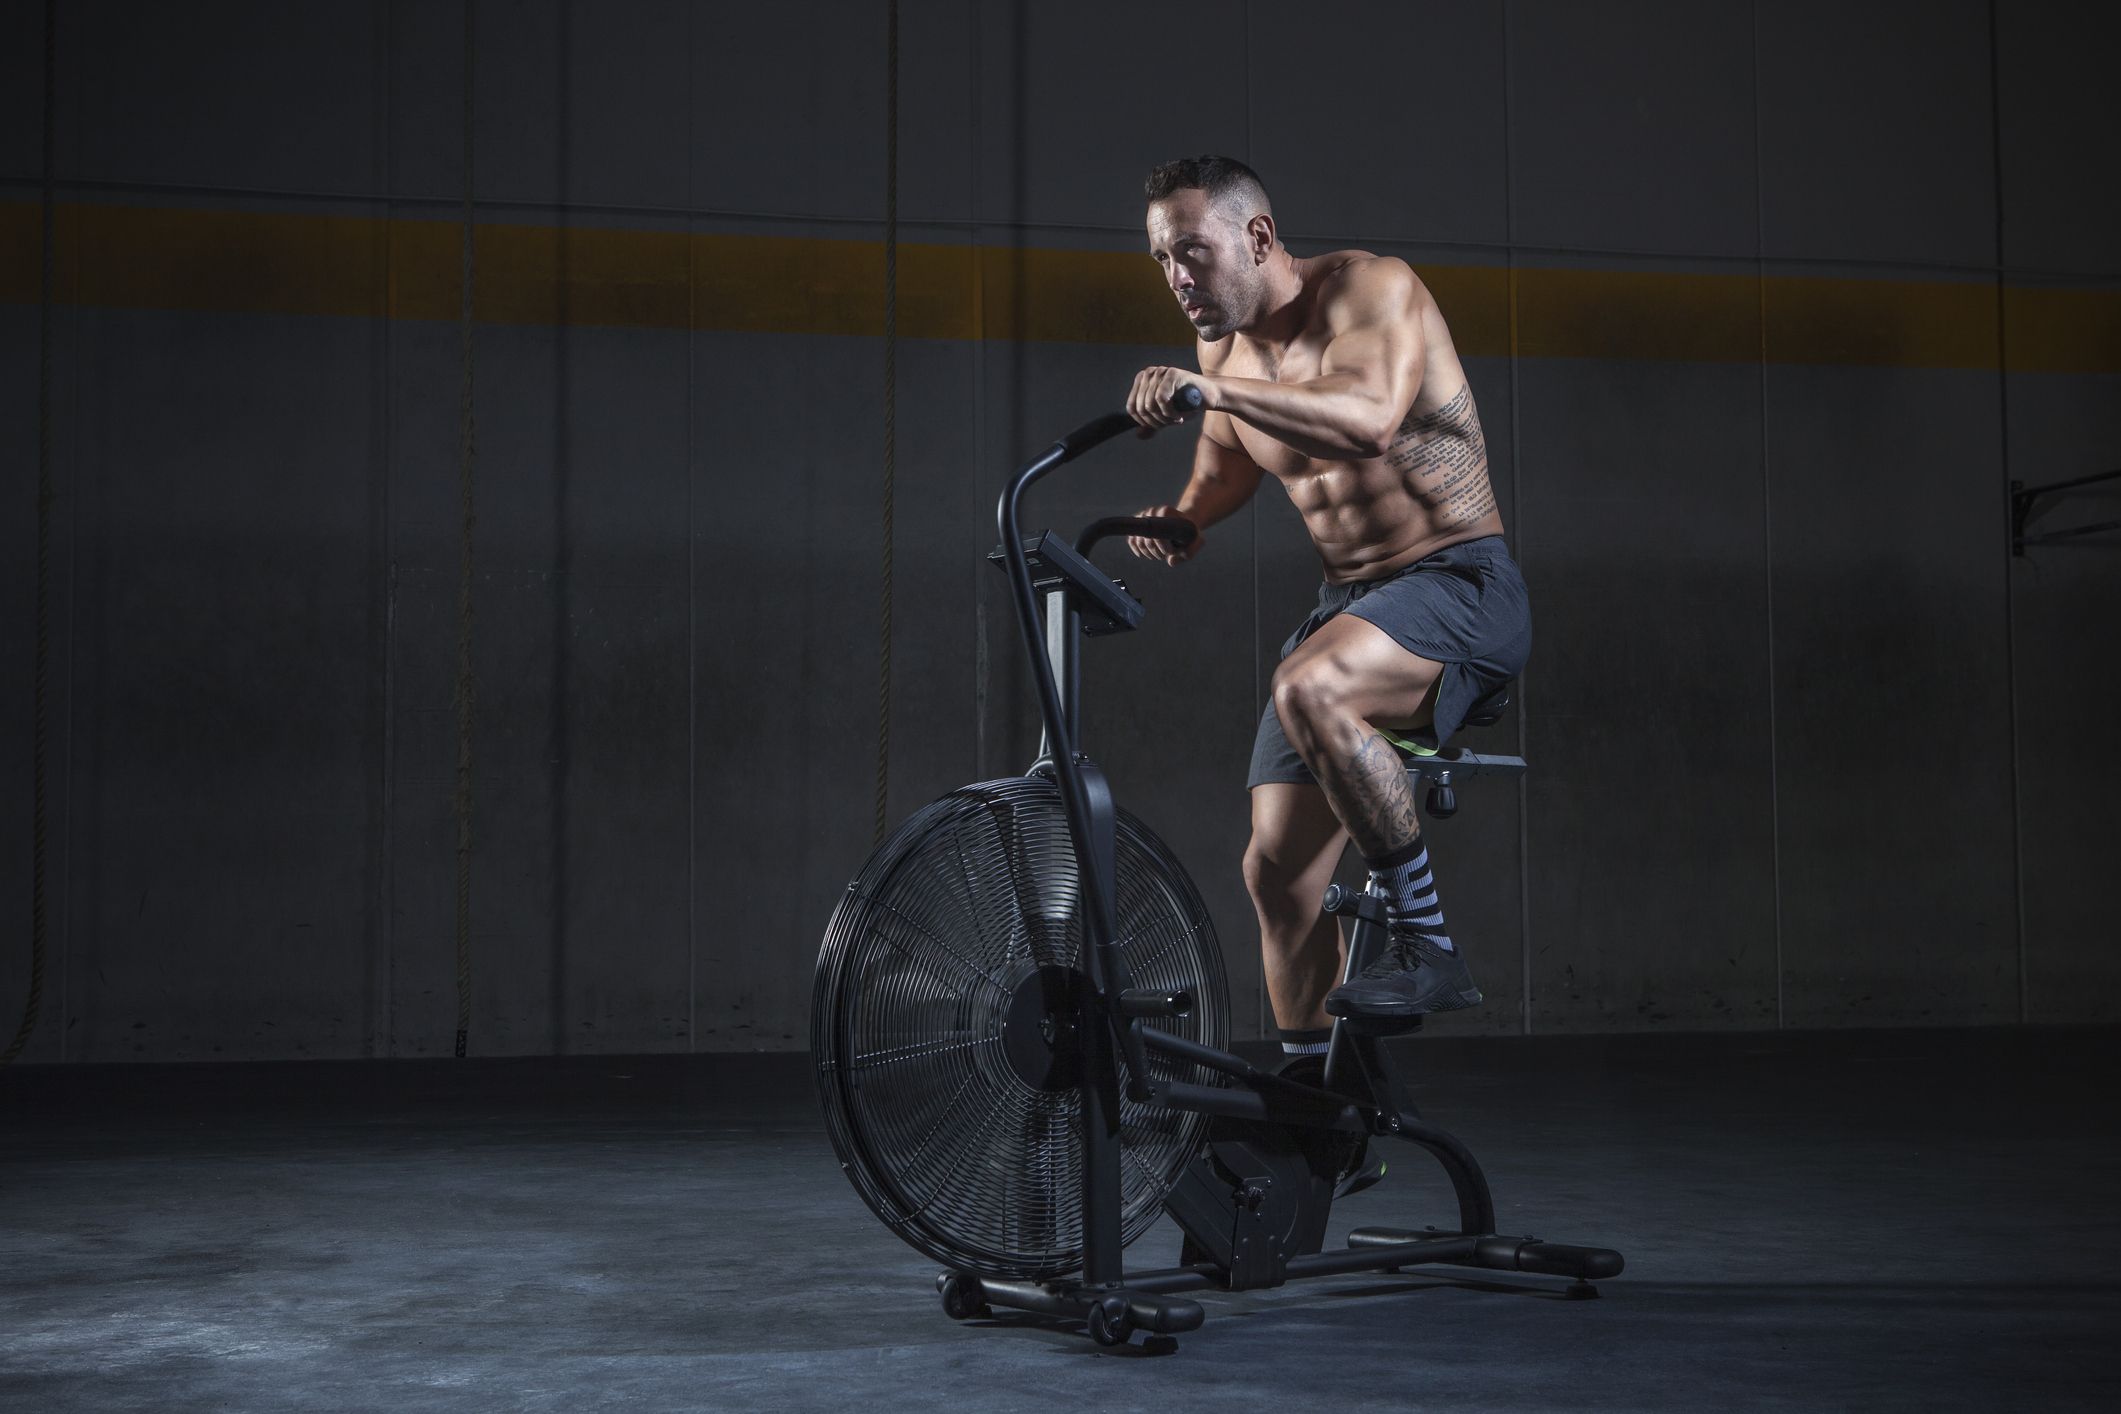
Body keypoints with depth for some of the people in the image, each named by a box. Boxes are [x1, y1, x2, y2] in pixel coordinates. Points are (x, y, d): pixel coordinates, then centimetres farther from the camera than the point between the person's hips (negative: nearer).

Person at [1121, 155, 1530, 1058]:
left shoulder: (1370, 287, -13)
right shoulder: (1223, 344, 8)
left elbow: (1370, 416, -34)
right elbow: (1226, 461, 26)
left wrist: (1211, 389, -41)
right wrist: (1185, 517, 4)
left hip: (1459, 585, -7)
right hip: (1348, 604, 8)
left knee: (1308, 690, -37)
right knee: (1277, 870, 0)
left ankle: (1427, 945, -24)